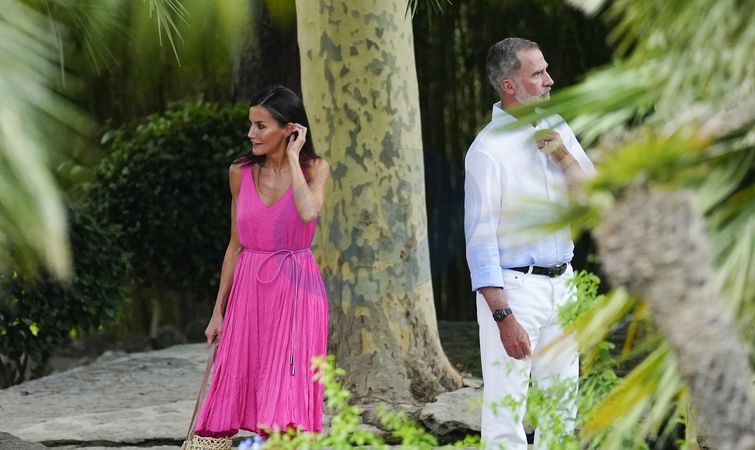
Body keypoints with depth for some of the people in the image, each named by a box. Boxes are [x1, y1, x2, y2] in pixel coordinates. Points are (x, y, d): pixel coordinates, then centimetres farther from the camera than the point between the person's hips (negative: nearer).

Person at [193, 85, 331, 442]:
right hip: (250, 290, 3)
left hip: (295, 290, -3)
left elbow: (308, 212, -25)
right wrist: (218, 311, 11)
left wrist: (292, 157, -13)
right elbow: (236, 245, 11)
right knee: (238, 384, 0)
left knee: (287, 395, -6)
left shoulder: (314, 169, -2)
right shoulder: (241, 172, 5)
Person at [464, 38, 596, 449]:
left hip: (561, 282, 7)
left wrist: (564, 156, -10)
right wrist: (504, 317, -20)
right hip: (514, 287, -7)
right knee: (506, 408, -7)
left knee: (563, 403, 12)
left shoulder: (556, 127, 7)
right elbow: (480, 241, -15)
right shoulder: (488, 149, -13)